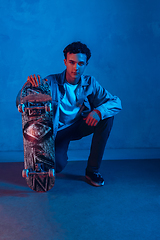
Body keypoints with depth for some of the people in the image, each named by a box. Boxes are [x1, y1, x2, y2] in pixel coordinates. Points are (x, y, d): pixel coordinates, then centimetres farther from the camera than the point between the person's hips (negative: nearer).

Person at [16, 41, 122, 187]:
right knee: (57, 166, -28)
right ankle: (60, 156, 15)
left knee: (107, 116, -23)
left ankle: (93, 170, -14)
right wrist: (30, 84, -41)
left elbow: (116, 103, -11)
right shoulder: (51, 82, -16)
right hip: (58, 130, -3)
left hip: (80, 125, 3)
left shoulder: (90, 83, -8)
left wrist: (99, 111, -33)